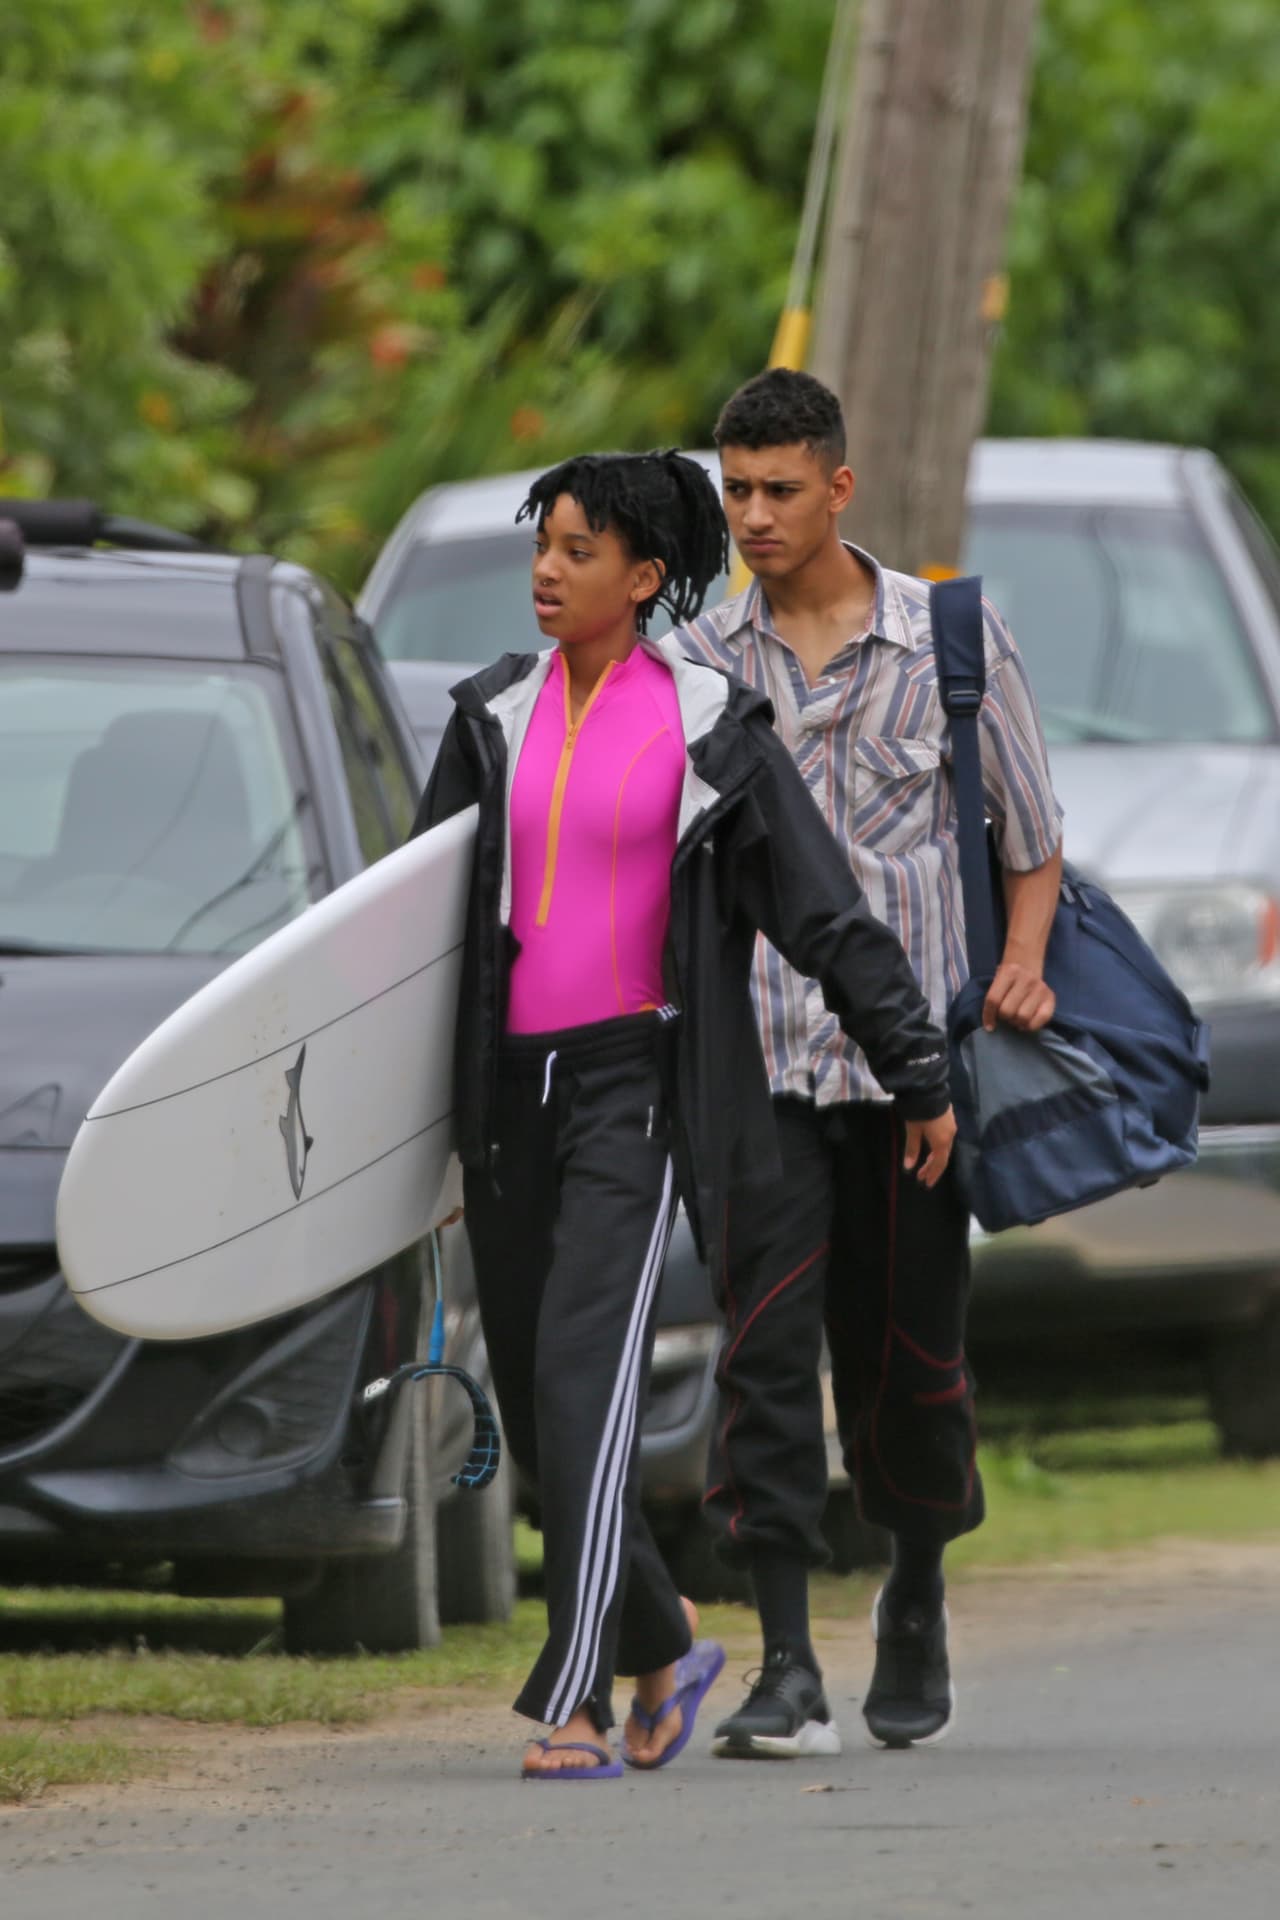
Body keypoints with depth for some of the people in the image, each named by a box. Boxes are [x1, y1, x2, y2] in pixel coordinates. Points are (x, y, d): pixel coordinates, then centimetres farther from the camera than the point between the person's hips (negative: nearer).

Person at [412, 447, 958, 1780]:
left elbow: (825, 908, 1)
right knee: (533, 1413, 8)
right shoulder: (494, 720, 9)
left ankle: (574, 1708, -20)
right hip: (509, 1083, 5)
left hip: (636, 1080, -5)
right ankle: (663, 1648, 30)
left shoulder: (706, 726, -3)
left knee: (585, 1379, -18)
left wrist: (921, 1074, 2)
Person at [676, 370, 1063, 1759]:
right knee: (768, 1351, -12)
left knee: (907, 1358, 6)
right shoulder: (697, 658, 5)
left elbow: (1030, 832, 9)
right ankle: (787, 1671, -14)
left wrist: (1024, 964, -7)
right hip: (758, 1060, 0)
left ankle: (917, 1598, 33)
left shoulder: (951, 637, 2)